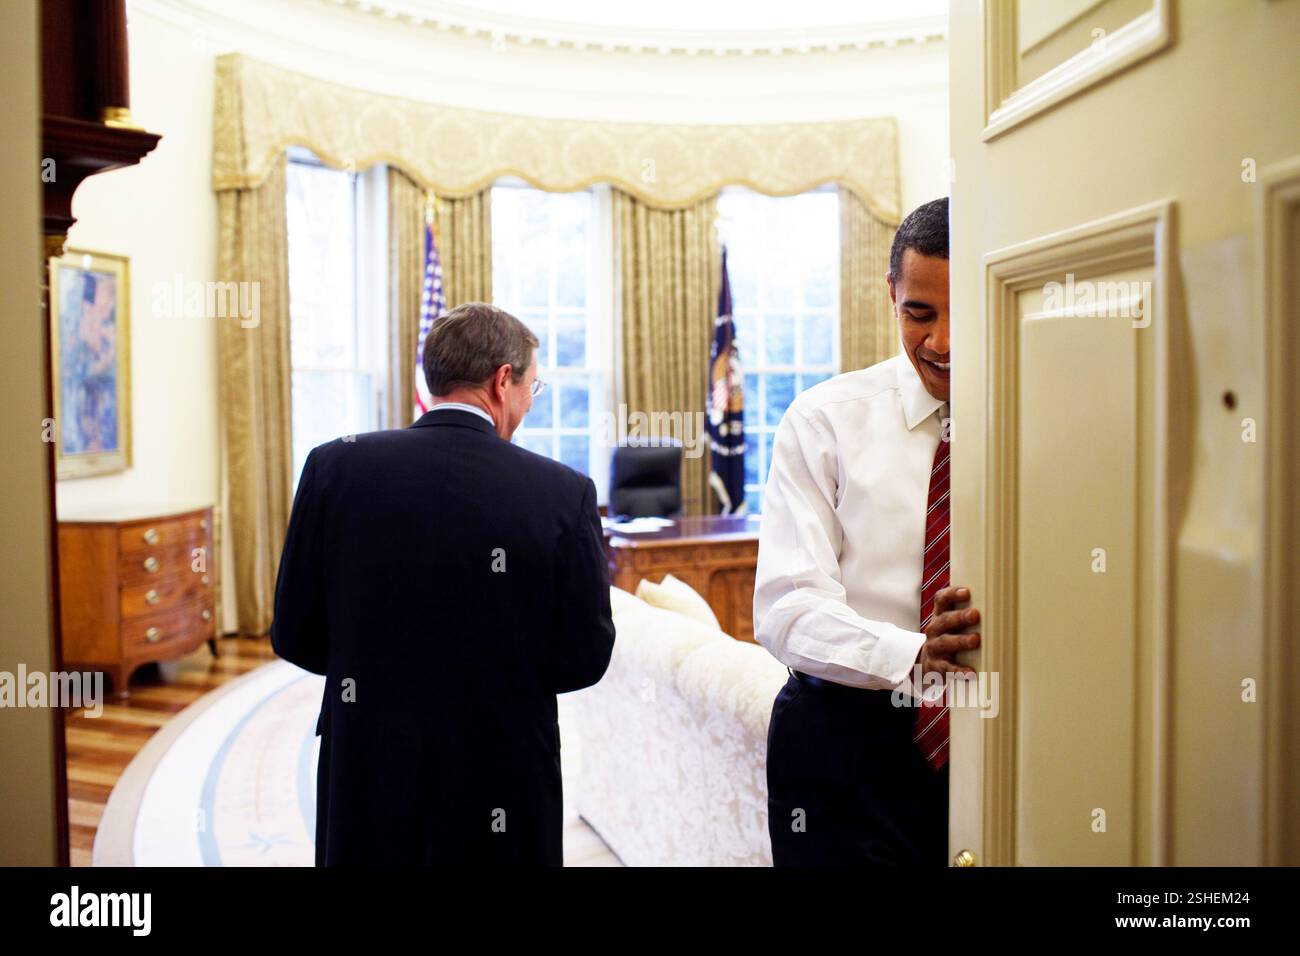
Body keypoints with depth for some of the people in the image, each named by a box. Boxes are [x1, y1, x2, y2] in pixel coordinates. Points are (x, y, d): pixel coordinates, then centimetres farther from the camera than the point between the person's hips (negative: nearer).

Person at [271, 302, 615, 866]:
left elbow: (295, 637, -2)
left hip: (366, 782, 2)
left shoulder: (335, 467, -8)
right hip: (502, 794, -1)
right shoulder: (564, 492, -12)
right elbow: (585, 659, -7)